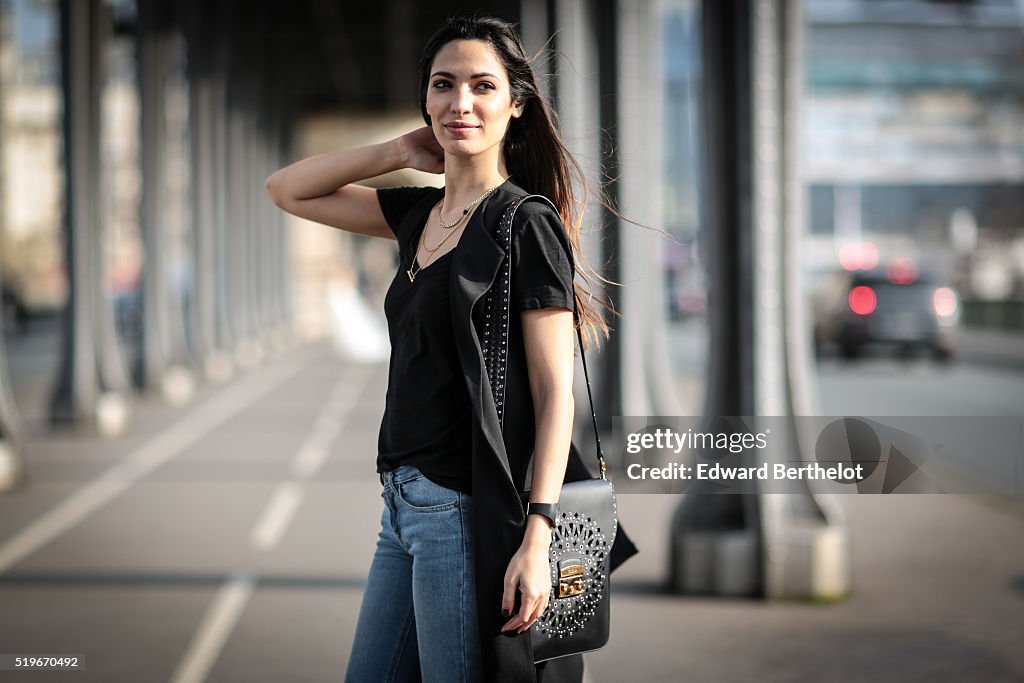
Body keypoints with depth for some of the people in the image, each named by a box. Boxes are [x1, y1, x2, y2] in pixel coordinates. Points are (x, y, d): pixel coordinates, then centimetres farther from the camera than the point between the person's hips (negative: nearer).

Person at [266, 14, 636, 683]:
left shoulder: (527, 223, -9)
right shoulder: (421, 213, 13)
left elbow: (555, 392, -13)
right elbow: (287, 190, 20)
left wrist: (537, 540, -21)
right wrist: (402, 151, 9)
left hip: (467, 509, -8)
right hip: (405, 502, 8)